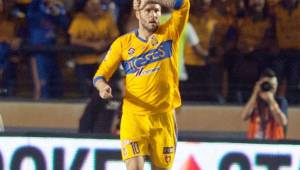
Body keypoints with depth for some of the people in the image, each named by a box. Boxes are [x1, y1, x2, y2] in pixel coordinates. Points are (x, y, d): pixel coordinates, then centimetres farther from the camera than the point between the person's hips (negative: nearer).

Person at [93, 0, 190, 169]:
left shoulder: (169, 33, 3)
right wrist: (103, 87, -17)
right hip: (133, 116, -1)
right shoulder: (123, 43, 3)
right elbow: (101, 74, 5)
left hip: (163, 117, 1)